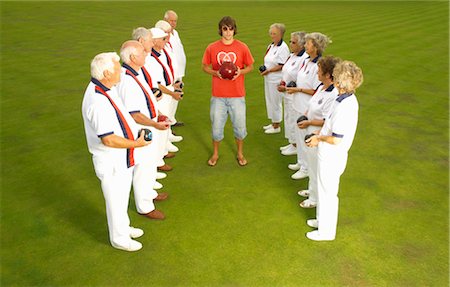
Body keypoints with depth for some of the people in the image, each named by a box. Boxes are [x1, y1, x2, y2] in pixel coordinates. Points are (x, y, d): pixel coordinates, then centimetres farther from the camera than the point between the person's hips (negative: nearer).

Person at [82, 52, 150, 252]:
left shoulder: (105, 90, 2)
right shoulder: (98, 101, -31)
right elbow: (108, 139, -31)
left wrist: (134, 132, 8)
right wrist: (135, 144, -19)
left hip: (122, 159, 10)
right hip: (112, 162, -10)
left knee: (121, 196, 27)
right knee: (116, 200, 11)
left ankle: (123, 227, 48)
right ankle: (119, 238, 32)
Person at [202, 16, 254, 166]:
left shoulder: (242, 47, -3)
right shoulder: (211, 48, -2)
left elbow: (250, 66, 7)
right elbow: (205, 67, 7)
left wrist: (240, 72, -14)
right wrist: (216, 73, -12)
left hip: (237, 95, 0)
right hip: (218, 95, 0)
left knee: (240, 125, 10)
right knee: (216, 126, 10)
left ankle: (240, 154, 32)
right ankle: (215, 154, 31)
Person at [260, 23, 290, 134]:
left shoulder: (283, 48, -16)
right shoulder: (271, 46, 10)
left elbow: (282, 66, -21)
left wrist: (268, 70, -21)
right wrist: (263, 69, 1)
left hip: (276, 79, -9)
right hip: (268, 78, 9)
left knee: (275, 102, 1)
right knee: (269, 100, 17)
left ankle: (277, 126, 15)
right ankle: (273, 123, 32)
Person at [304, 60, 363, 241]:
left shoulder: (344, 107, -30)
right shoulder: (348, 99, 1)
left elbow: (336, 140, -29)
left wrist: (319, 138, -12)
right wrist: (319, 135, 5)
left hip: (332, 158, -9)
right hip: (330, 156, 9)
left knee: (328, 193, 9)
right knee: (325, 190, 26)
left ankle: (326, 231, 29)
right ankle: (322, 220, 47)